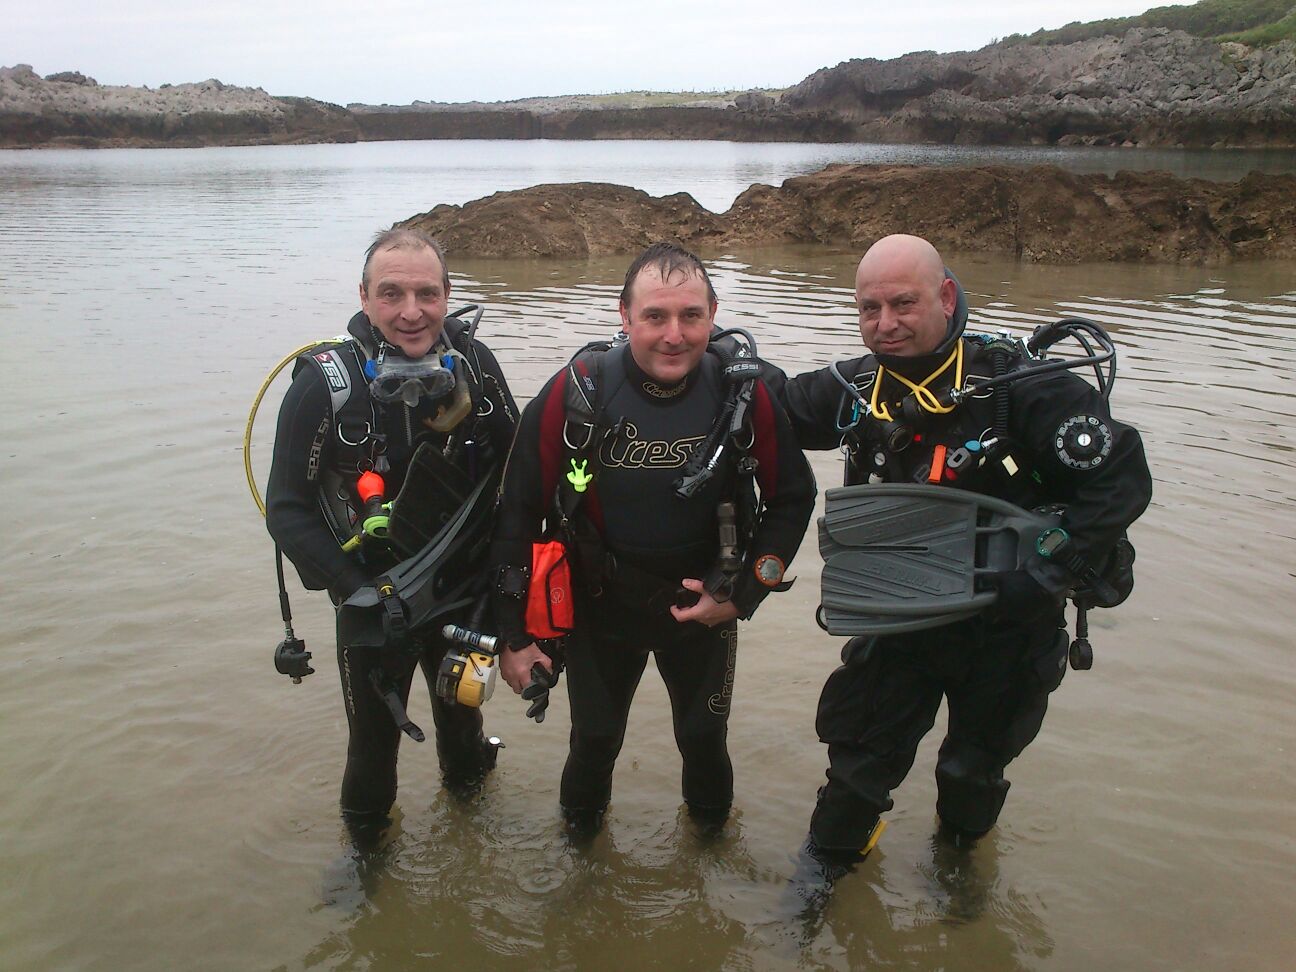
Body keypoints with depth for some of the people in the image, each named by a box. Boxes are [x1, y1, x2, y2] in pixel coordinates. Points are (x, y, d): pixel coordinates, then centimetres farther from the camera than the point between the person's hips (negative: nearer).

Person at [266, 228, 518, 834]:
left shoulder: (474, 364, -13)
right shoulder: (325, 384, -21)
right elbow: (287, 511, -18)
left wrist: (504, 569, -14)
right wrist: (360, 595, -26)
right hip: (374, 604, -3)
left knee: (462, 708, 26)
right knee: (374, 737, 14)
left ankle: (466, 784, 57)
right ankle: (365, 837, 43)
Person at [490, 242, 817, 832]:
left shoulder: (744, 394, -17)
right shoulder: (576, 394, -21)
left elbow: (792, 499, -3)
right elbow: (519, 513, -13)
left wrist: (741, 594, -11)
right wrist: (514, 634, -11)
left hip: (703, 606, 1)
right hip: (598, 605, 0)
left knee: (704, 736, 21)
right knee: (594, 738, 19)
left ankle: (711, 824, 54)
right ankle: (578, 831, 51)